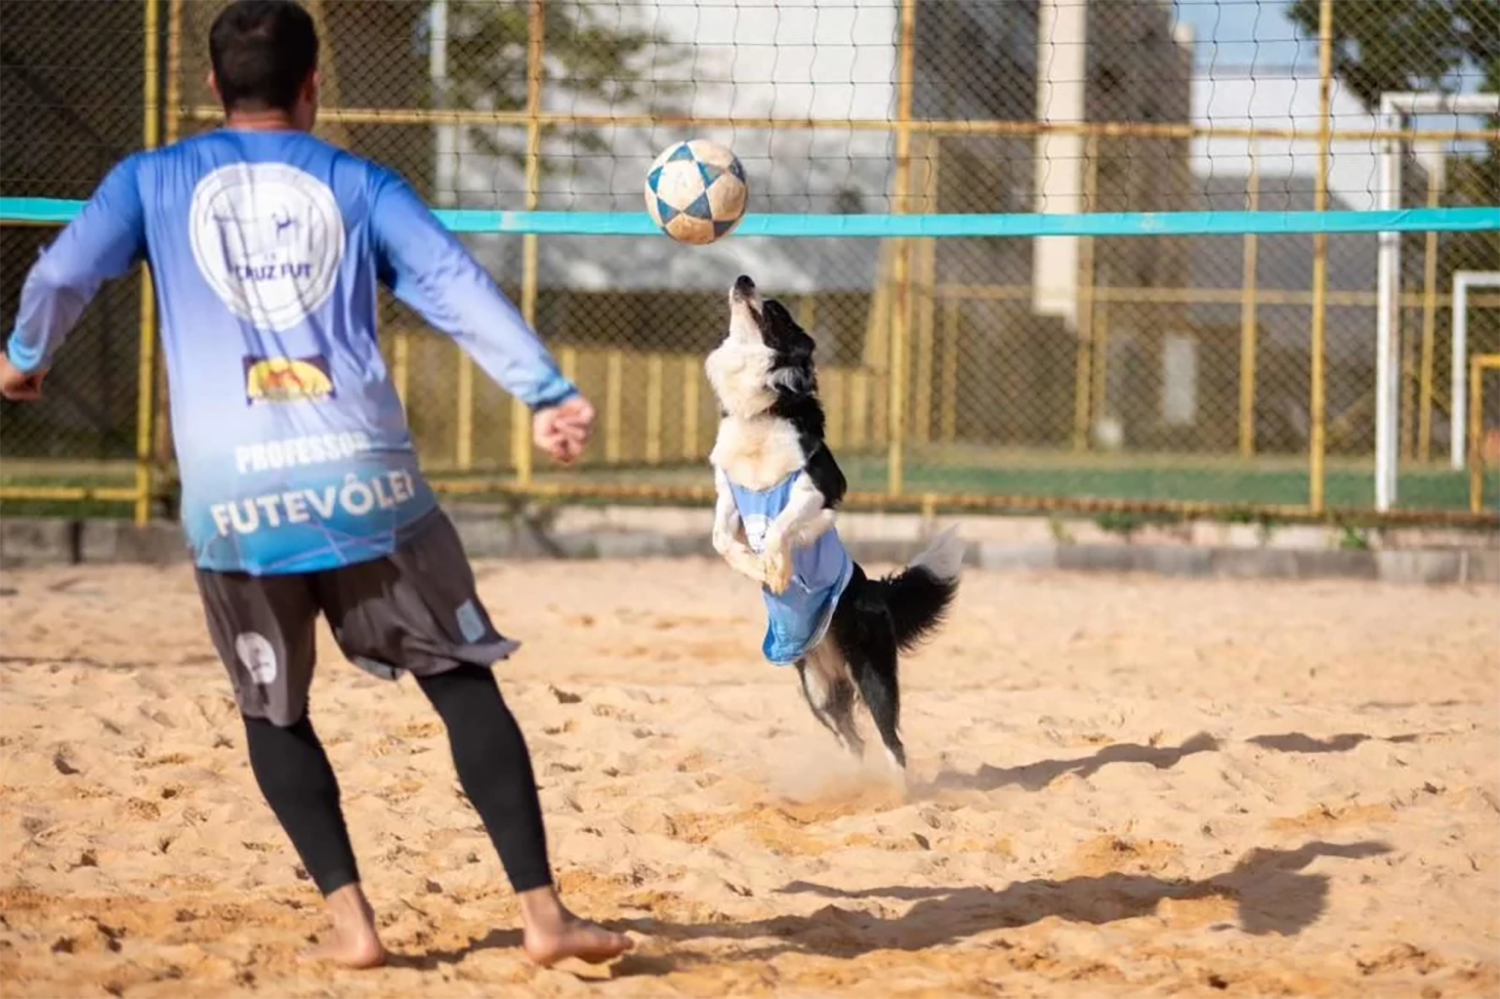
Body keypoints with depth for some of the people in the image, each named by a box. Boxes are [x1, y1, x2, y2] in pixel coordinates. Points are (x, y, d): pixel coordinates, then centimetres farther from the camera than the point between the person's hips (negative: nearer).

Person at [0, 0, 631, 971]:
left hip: (234, 496, 1)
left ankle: (351, 918, 5)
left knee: (275, 712, 17)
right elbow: (459, 289, 1)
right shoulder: (360, 185, 11)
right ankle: (543, 912, 0)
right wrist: (548, 394, -5)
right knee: (463, 682, 6)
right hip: (365, 480, 0)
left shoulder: (154, 180, 11)